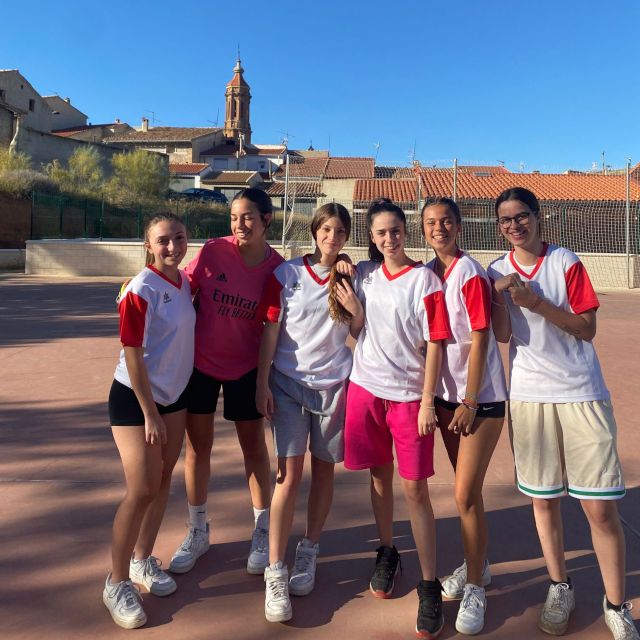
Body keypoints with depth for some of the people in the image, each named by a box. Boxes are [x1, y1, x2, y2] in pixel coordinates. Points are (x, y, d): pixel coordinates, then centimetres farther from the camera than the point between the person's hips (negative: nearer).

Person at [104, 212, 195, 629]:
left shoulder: (185, 282, 2)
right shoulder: (141, 291, -19)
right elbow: (133, 355, -19)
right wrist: (151, 415, -17)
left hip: (175, 393, 7)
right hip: (135, 397, -7)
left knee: (163, 480, 14)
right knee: (142, 490, -6)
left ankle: (143, 561, 33)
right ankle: (118, 583, 14)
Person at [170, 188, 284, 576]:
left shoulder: (277, 268, -9)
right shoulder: (214, 251, -11)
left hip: (246, 367, 0)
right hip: (200, 360, 1)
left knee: (254, 446, 10)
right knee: (198, 446, 10)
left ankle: (264, 532, 29)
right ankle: (198, 532, 31)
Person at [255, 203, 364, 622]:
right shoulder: (288, 273, -2)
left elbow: (358, 333, 7)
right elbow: (271, 329, -1)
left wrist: (357, 310, -13)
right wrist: (262, 383, -4)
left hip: (333, 383, 2)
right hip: (289, 382, -2)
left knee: (324, 469, 9)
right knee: (290, 474, -6)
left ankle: (309, 552, 30)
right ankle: (275, 573, 6)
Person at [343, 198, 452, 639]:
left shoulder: (424, 278, -5)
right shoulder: (364, 274, 8)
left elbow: (435, 344, -7)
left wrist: (427, 400, -11)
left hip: (409, 394, -4)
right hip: (366, 388, 4)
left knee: (415, 489, -1)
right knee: (380, 476, 15)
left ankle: (430, 586, 13)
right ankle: (388, 555, 36)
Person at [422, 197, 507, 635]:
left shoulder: (470, 273, -15)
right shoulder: (429, 273, 6)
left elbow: (480, 340, -16)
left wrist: (469, 402, -16)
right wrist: (435, 395, 10)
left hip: (480, 395, -7)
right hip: (446, 393, 7)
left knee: (466, 494, -3)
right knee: (466, 489, 19)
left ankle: (474, 589, 17)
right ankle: (477, 565, 39)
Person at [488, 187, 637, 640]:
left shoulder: (566, 262, 0)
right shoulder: (497, 271, 7)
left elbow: (587, 328, -5)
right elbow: (502, 335, -1)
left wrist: (538, 303, -15)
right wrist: (501, 293, -15)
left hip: (582, 394, -2)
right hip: (529, 396, 2)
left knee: (601, 508, -1)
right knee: (543, 499, 12)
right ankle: (561, 588, 31)